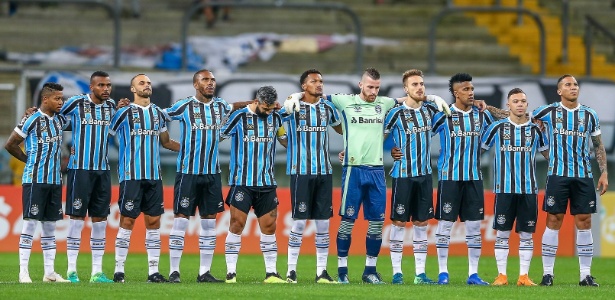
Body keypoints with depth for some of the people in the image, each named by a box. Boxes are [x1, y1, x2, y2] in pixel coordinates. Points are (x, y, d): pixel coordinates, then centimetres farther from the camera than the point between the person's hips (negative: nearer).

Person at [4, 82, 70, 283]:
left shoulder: (60, 120, 10)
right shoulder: (32, 120, -9)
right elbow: (10, 145, -3)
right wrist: (30, 160, 4)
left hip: (55, 180, 7)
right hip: (34, 179, -7)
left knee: (50, 225, 8)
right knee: (30, 223, -7)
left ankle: (49, 272, 12)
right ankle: (23, 272, -5)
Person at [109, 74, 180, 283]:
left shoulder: (158, 113, 14)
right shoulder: (125, 113, -3)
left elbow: (166, 142, 25)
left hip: (154, 176, 5)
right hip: (131, 175, -5)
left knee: (153, 221, 4)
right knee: (127, 221, -5)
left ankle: (154, 271, 7)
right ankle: (119, 270, 0)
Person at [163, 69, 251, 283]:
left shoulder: (221, 106, 8)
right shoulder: (184, 106, -7)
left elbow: (235, 107, 28)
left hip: (212, 173, 5)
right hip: (188, 172, -5)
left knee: (209, 222, 6)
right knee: (181, 219, -4)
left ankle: (204, 272, 11)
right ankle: (174, 271, 1)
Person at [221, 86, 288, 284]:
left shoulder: (275, 117, 9)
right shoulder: (239, 117, -6)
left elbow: (286, 140, 23)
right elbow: (219, 136, 1)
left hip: (267, 182, 5)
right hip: (242, 181, -5)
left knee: (269, 226, 4)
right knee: (237, 224, -7)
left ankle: (271, 273, 9)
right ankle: (231, 273, -3)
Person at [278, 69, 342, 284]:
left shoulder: (327, 108, 10)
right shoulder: (292, 107, -2)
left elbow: (340, 128, 27)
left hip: (324, 171, 4)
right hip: (301, 171, -4)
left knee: (323, 222, 4)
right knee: (299, 222, -5)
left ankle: (321, 271, 8)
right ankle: (291, 270, 2)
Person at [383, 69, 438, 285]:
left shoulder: (430, 109, 7)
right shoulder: (396, 113, -8)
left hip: (424, 174, 5)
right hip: (403, 174, -5)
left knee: (421, 223, 6)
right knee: (399, 222, -2)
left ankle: (420, 273, 9)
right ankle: (397, 272, 3)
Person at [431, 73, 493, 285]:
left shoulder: (482, 115, 8)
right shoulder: (443, 115, -4)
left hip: (474, 177, 4)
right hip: (449, 177, -4)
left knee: (474, 225, 4)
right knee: (445, 223, -2)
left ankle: (473, 273, 8)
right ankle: (443, 272, 5)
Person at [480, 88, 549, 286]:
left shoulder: (535, 129, 9)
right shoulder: (497, 128, 3)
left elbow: (547, 153, 21)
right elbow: (479, 149, 12)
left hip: (529, 189, 2)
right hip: (504, 188, -2)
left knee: (526, 234, 2)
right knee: (502, 233, -1)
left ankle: (524, 276, 7)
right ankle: (501, 275, 5)